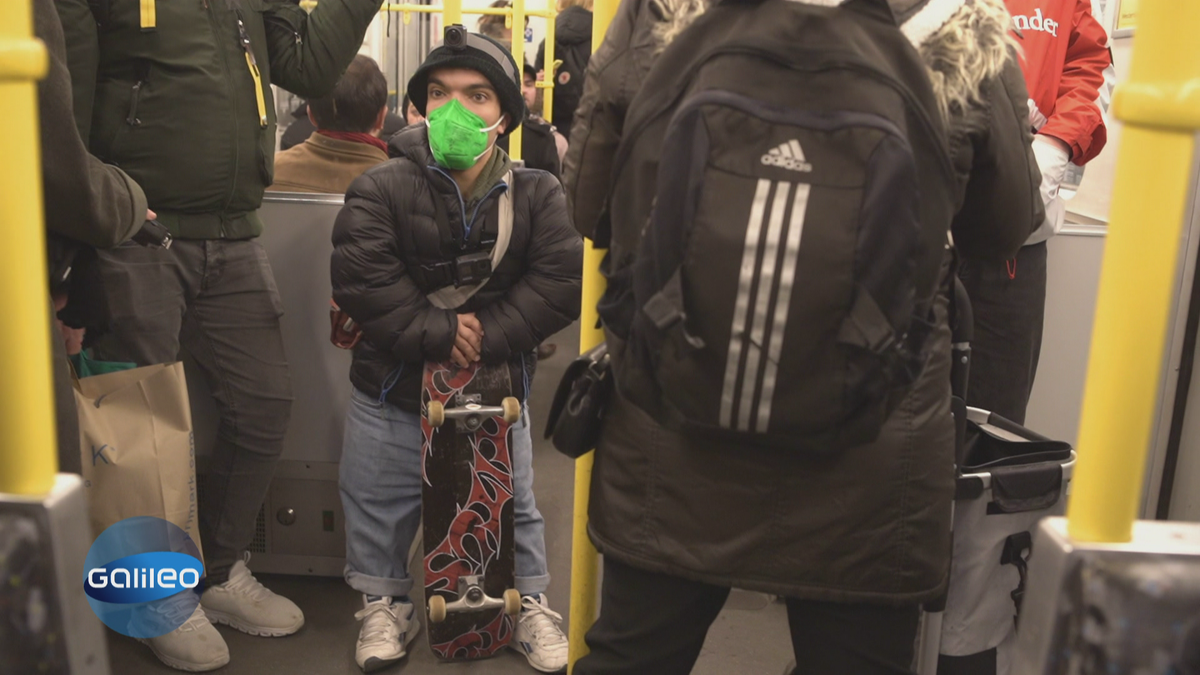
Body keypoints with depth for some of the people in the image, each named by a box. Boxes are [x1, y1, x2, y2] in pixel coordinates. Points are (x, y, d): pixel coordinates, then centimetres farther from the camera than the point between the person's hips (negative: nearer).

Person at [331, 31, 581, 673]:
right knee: (379, 501, 13)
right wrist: (437, 332, -26)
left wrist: (488, 335, -24)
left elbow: (561, 279, -16)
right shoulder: (380, 188, -10)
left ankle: (529, 602, 37)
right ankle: (384, 602, 36)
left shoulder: (537, 194, -6)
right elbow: (360, 277, -21)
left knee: (513, 502, 15)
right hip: (392, 387, 0)